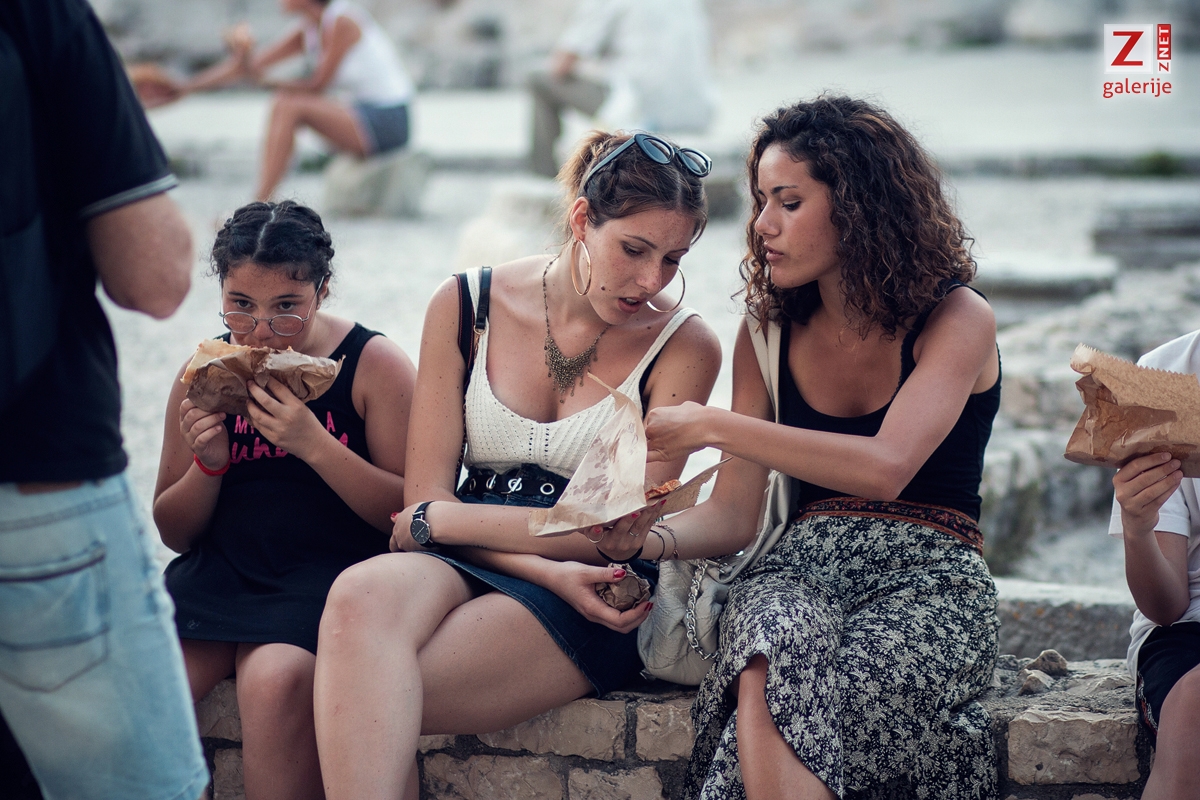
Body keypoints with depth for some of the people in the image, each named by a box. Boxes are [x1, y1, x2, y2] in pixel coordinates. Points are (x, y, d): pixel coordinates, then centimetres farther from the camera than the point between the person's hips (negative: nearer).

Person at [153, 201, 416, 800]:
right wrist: (207, 461, -5)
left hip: (329, 569, -4)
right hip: (220, 569, 4)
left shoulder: (373, 364, -1)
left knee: (275, 680, -34)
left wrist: (313, 443, -19)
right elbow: (173, 532, 17)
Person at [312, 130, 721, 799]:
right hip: (462, 569, 3)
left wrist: (438, 519, -6)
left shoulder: (684, 346, 1)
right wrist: (548, 571, -15)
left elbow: (619, 534, -5)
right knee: (364, 594, -37)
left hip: (593, 602, -3)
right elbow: (424, 502, 2)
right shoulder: (466, 306, 6)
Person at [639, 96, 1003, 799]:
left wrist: (713, 425, -22)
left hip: (931, 582, -3)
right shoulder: (769, 332, 11)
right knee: (777, 663, -34)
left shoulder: (956, 319, -5)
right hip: (803, 569, 3)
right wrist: (650, 537, -16)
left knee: (797, 691, -35)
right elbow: (732, 517, 6)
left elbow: (885, 468, -22)